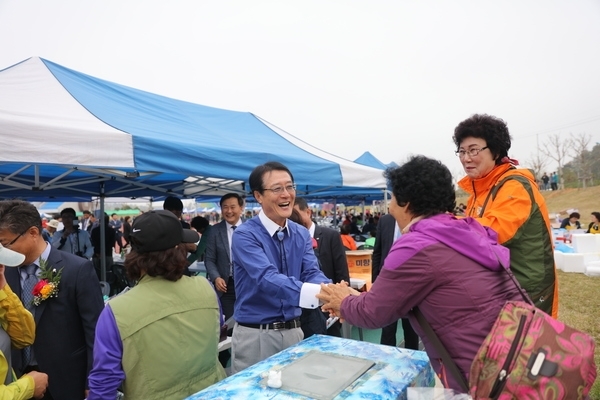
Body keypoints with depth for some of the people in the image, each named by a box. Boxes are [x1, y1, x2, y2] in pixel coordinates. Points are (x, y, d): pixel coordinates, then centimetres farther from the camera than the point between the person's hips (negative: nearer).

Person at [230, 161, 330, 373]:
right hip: (255, 335, -5)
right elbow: (268, 279, -30)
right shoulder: (244, 235, -16)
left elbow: (312, 273, -9)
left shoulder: (302, 234, 3)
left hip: (293, 331, 5)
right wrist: (318, 293, -45)